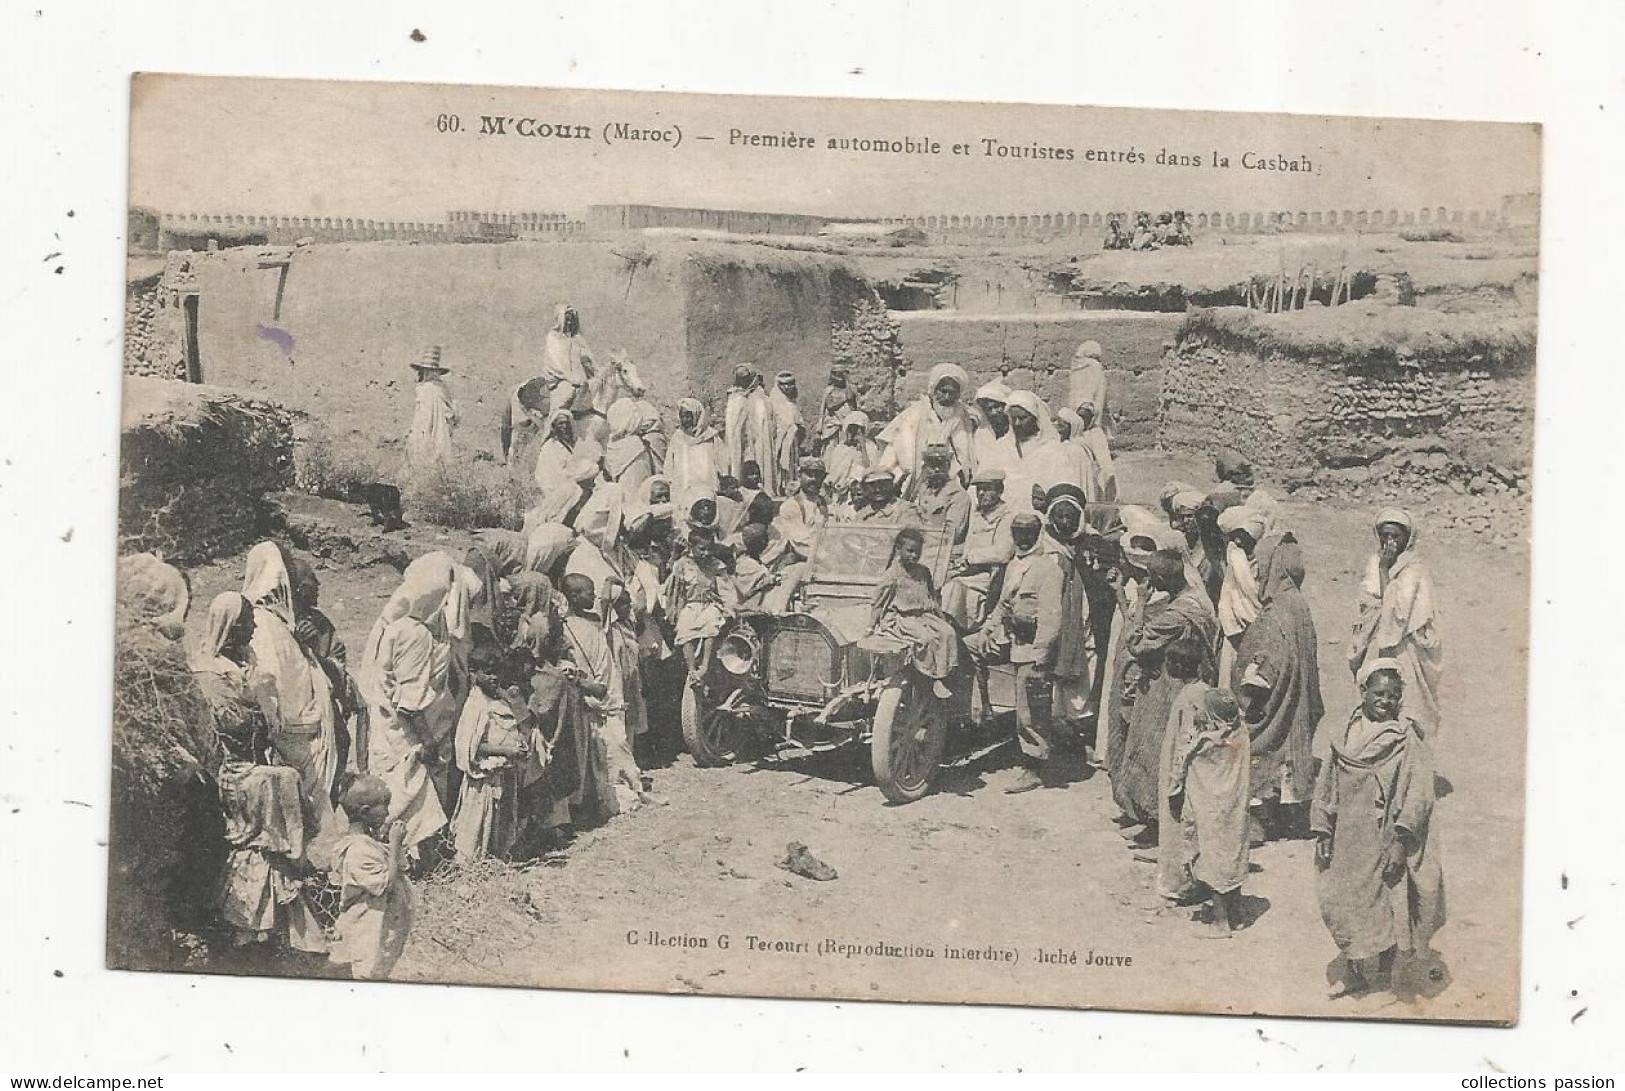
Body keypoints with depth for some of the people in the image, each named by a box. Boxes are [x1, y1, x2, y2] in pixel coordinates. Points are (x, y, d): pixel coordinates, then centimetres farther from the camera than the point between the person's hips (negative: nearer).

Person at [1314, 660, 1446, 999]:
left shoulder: (1408, 739, -9)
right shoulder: (1346, 736, 5)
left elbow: (1418, 793, -13)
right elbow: (1326, 785, 10)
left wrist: (1401, 842, -19)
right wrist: (1322, 831, 5)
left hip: (1385, 843, -4)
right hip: (1347, 843, 4)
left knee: (1386, 908, 4)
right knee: (1345, 906, 10)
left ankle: (1384, 975, 21)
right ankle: (1353, 973, 26)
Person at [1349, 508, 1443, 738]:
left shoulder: (1415, 571, -10)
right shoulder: (1374, 563, 9)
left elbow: (1396, 608, -22)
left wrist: (1384, 569, -19)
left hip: (1403, 648, -6)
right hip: (1376, 646, 6)